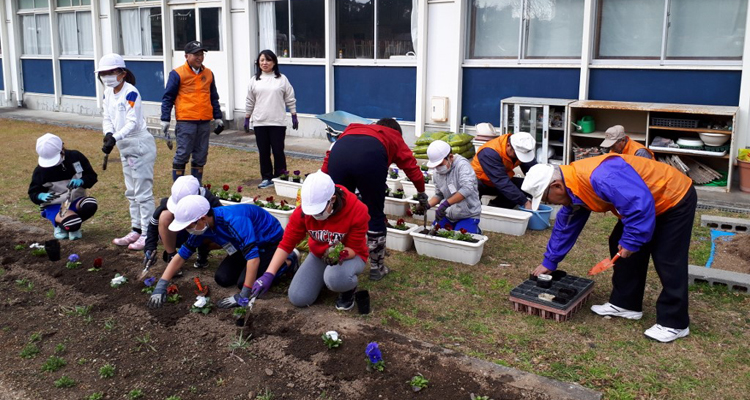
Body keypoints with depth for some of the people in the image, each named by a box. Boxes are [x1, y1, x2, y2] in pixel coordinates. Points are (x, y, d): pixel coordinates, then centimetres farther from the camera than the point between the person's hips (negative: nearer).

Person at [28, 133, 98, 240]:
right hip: (54, 206, -3)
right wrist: (42, 196, -26)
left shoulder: (76, 157, -7)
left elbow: (92, 176, -1)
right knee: (72, 222, -36)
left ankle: (73, 225, -1)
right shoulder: (41, 170, -9)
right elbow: (33, 192, -1)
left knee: (90, 205, -34)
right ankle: (60, 225, 5)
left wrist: (81, 181, -24)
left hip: (75, 200, 3)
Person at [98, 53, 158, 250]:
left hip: (140, 145, -9)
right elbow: (106, 117, 8)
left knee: (143, 192, -5)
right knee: (131, 192, 16)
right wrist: (109, 134, -13)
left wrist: (115, 138, -33)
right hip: (125, 147, 9)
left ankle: (148, 234, 1)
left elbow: (132, 123, -23)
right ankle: (136, 230, 26)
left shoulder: (130, 92, -17)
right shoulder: (108, 92, 8)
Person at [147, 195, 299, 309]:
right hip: (248, 243, 8)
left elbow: (253, 257, -42)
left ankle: (288, 260, -2)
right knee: (222, 278, -4)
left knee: (244, 282, -22)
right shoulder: (202, 227, -14)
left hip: (271, 241, -8)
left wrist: (244, 296, -40)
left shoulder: (234, 221, -40)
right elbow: (180, 256, -7)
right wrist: (160, 287, -15)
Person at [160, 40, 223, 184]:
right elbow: (168, 98, -1)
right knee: (182, 154, -3)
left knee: (201, 156, 8)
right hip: (186, 122, -5)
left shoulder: (208, 74, 14)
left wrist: (218, 118, 15)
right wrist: (165, 120, -7)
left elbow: (214, 98, 20)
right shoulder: (177, 74, -2)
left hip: (205, 122, 5)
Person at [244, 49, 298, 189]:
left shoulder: (282, 79, 3)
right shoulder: (254, 80, 9)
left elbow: (290, 100, 4)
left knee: (278, 151, 0)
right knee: (263, 152, 7)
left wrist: (294, 117, 1)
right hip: (259, 123, 2)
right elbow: (249, 102, 12)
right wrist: (247, 119, 10)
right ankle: (266, 178, 16)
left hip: (277, 122, -2)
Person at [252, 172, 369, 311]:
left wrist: (340, 254, -45)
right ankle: (325, 276, 20)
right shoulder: (303, 211, -22)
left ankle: (349, 288, 0)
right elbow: (286, 243, -16)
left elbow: (354, 249, -21)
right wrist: (268, 275, -24)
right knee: (298, 298, -9)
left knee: (336, 277, -39)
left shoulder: (357, 210, -30)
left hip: (350, 256, -4)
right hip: (319, 255, 4)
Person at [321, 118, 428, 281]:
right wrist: (421, 193, 51)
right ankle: (377, 268, 25)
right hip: (370, 157, -2)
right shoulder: (395, 138, 37)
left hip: (338, 152, 3)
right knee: (375, 216, 14)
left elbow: (330, 153, 31)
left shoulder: (353, 129, 43)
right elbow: (412, 167, 35)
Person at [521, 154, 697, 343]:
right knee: (619, 246, 10)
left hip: (676, 200, -10)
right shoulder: (573, 186, -1)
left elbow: (640, 204, -36)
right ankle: (625, 303, 21)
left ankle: (673, 324, 4)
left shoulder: (600, 177, -35)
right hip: (645, 203, 10)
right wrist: (550, 261, 15)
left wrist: (631, 241, -25)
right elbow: (565, 225, 10)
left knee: (668, 262, -7)